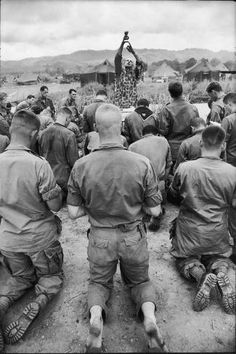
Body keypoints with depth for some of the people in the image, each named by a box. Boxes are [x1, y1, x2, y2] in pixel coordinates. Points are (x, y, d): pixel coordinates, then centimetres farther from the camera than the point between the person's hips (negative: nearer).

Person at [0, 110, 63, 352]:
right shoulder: (39, 165, -24)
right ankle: (37, 303, -5)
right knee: (51, 275, 23)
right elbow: (55, 206, -17)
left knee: (21, 277, 28)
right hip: (40, 237, -3)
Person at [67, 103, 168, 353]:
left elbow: (73, 212, -9)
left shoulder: (80, 166, -17)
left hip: (100, 238, 0)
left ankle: (96, 315, -1)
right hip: (134, 237, 0)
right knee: (140, 279, 28)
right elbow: (155, 211, -11)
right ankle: (149, 315, 1)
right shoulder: (142, 164, -19)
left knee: (99, 281, 28)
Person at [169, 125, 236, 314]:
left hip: (189, 230, -1)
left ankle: (200, 275, -11)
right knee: (220, 256, 29)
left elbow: (174, 191, 2)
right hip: (218, 233, 2)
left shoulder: (184, 168, -18)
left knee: (184, 258, 22)